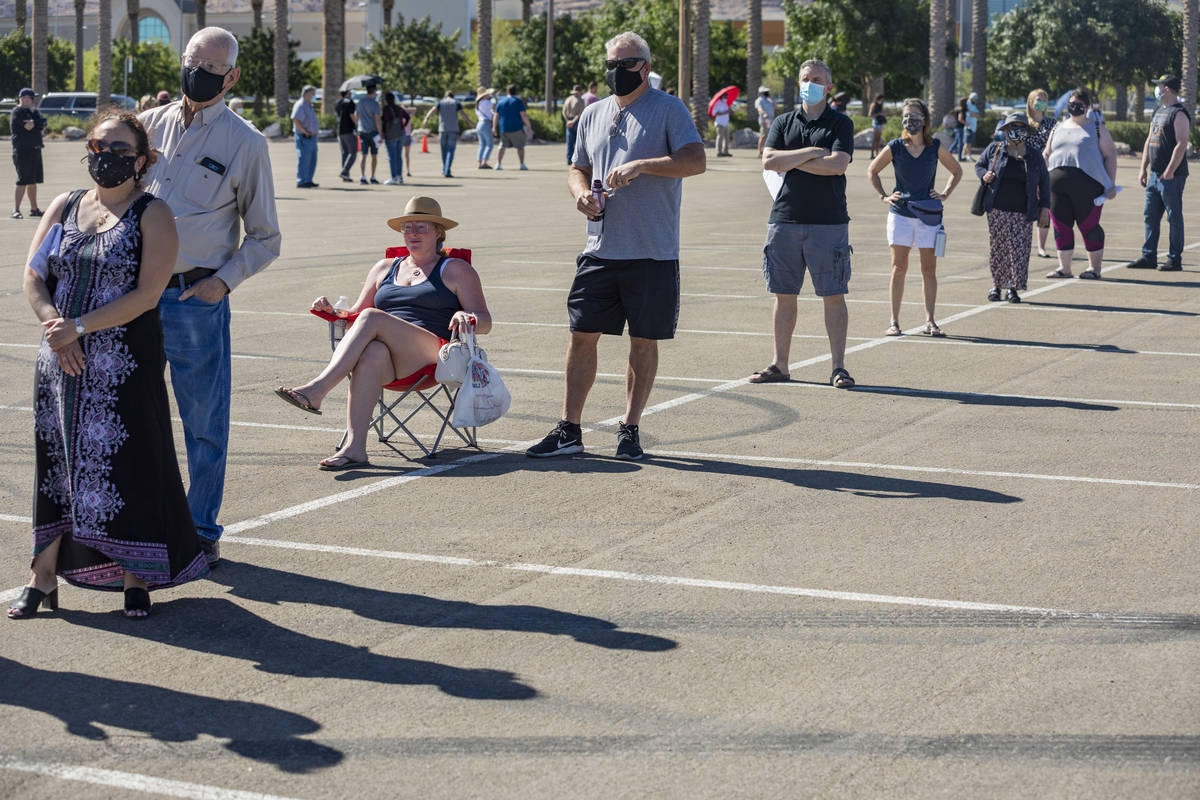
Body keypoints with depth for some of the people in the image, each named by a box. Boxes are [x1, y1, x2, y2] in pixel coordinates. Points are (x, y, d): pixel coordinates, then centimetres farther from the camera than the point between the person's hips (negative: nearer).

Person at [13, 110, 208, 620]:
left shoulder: (152, 216, -3)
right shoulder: (64, 207, 12)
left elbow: (147, 295, -13)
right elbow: (33, 277, 7)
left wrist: (78, 327, -17)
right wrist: (54, 325, -12)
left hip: (126, 366, -4)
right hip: (61, 362, 5)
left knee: (126, 462, -2)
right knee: (57, 462, 8)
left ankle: (136, 579, 10)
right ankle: (44, 577, 16)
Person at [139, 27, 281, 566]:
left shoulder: (244, 143, 0)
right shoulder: (149, 126, 10)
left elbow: (264, 238, 4)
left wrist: (224, 281, -9)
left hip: (198, 298, -3)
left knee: (204, 421, 4)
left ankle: (201, 530, 17)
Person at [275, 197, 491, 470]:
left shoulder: (456, 270, 16)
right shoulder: (384, 268, 29)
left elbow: (484, 322, 9)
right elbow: (355, 314, 30)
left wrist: (467, 317, -15)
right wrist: (332, 312, 8)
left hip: (434, 354, -3)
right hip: (391, 361, 3)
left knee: (372, 318, -30)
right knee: (372, 354, -38)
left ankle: (317, 389, -41)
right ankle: (354, 448, -52)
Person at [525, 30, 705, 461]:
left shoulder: (669, 110, -2)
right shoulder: (593, 115, 15)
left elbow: (695, 160, -14)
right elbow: (578, 168, 24)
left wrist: (641, 165, -24)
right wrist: (581, 192, 1)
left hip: (653, 252, -4)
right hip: (601, 248, 4)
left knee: (644, 341, 3)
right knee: (582, 335, 2)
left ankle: (630, 428, 15)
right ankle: (569, 429, 10)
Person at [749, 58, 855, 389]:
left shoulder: (840, 123, 4)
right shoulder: (783, 122, 13)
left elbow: (838, 164, -12)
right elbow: (768, 161, -2)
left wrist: (790, 160, -6)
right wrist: (810, 153, -9)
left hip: (828, 222, -3)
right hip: (785, 220, 3)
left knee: (834, 296, -3)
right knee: (784, 295, 7)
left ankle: (838, 367, 1)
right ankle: (780, 365, 14)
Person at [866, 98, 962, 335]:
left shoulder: (935, 147, 1)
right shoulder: (895, 147, -1)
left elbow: (957, 171, 16)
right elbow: (872, 171, 14)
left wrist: (945, 195, 6)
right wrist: (883, 197, 6)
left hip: (929, 215, 1)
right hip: (900, 213, -1)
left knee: (929, 269, 2)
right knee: (899, 268, -2)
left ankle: (929, 322, 7)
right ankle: (895, 321, 2)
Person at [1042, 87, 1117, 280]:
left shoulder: (1097, 129, 8)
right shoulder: (1058, 129, 21)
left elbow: (1110, 155, 5)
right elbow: (1046, 155, 25)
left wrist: (1111, 185, -4)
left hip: (1086, 184, -4)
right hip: (1057, 183, 4)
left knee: (1089, 225, -3)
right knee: (1061, 225, 2)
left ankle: (1094, 267, 8)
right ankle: (1064, 267, 10)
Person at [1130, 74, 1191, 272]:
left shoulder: (1179, 114, -12)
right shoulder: (1158, 111, 17)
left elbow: (1181, 145, -19)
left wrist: (1169, 172, -22)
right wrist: (1143, 168, 15)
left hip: (1172, 176, -9)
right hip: (1155, 174, 9)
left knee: (1175, 218, -3)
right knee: (1151, 217, 10)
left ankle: (1175, 260, 1)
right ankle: (1149, 257, 15)